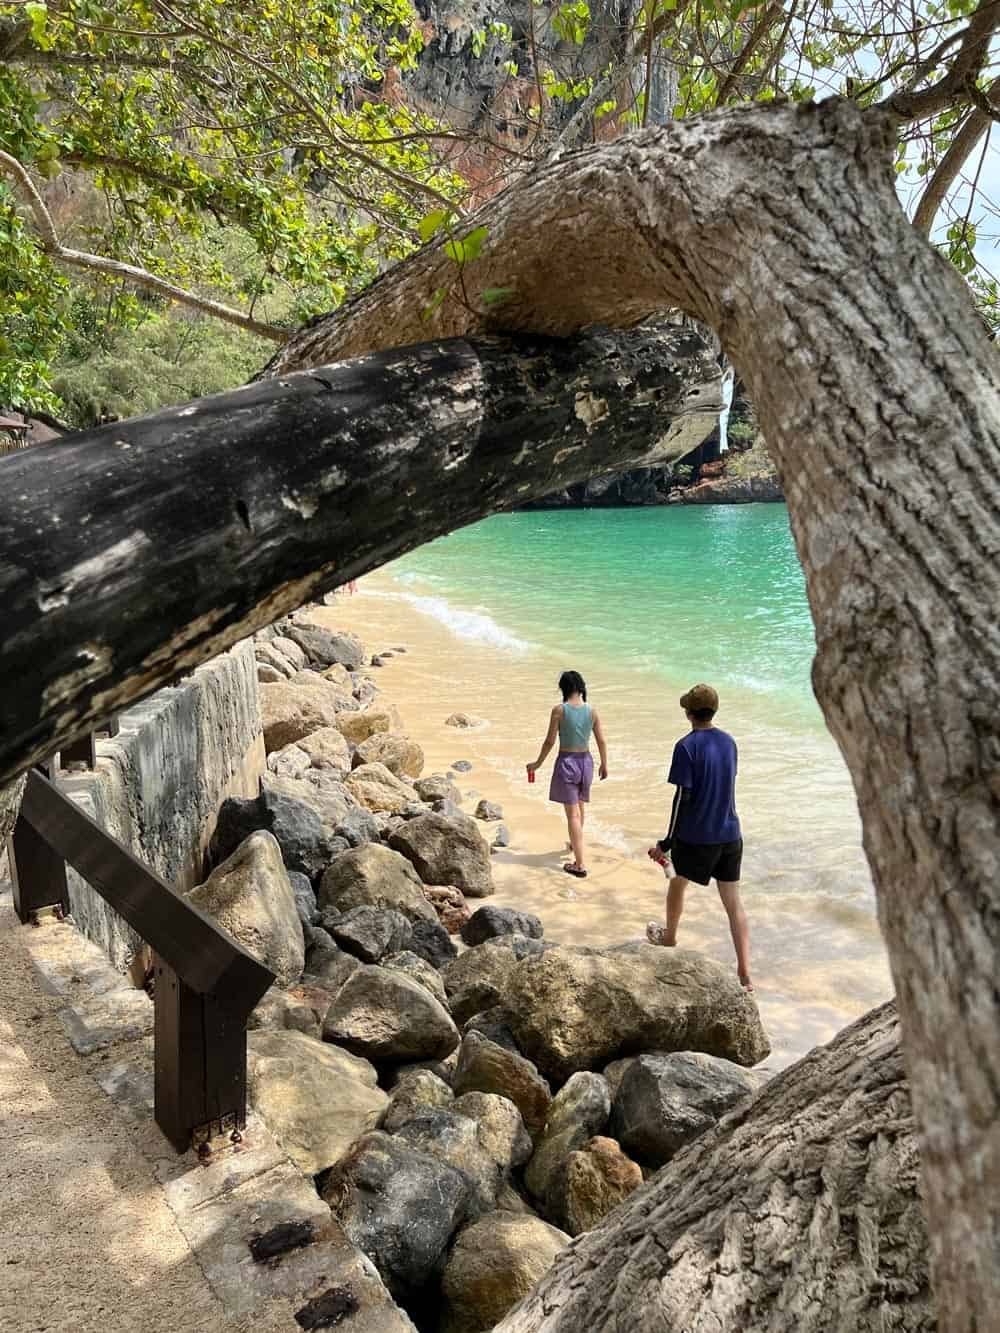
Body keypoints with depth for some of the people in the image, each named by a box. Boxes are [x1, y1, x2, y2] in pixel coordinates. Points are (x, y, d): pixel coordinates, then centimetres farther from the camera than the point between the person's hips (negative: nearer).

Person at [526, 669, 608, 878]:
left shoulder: (559, 710, -14)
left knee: (572, 813, -2)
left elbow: (550, 741, -11)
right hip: (586, 761, 4)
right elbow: (601, 741, 3)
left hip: (567, 761, -4)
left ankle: (579, 864, -3)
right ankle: (576, 843, 49)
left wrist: (538, 763, 3)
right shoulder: (591, 711, -3)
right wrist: (604, 764, 18)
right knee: (580, 805, 26)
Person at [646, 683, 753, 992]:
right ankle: (745, 974, 3)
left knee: (677, 882, 23)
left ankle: (669, 937, 45)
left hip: (696, 836, -4)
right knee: (733, 902, 6)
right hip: (730, 834, 5)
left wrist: (667, 842, -12)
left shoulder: (687, 746, -15)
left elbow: (683, 797, -18)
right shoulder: (729, 742, 4)